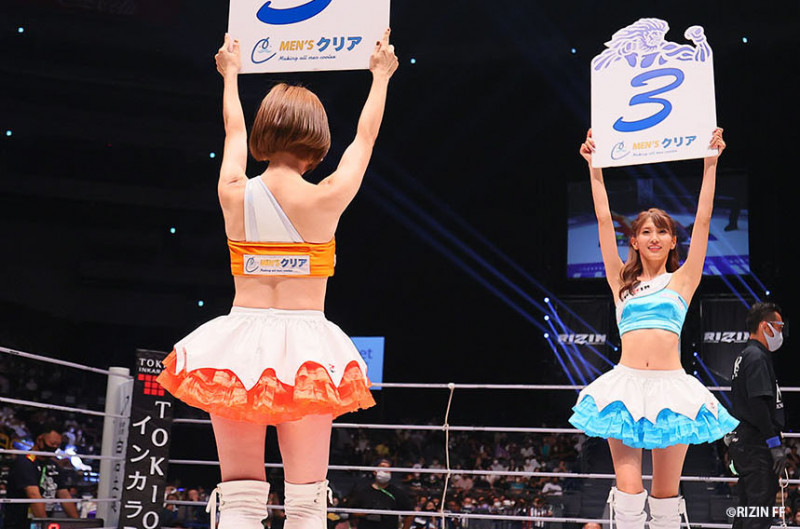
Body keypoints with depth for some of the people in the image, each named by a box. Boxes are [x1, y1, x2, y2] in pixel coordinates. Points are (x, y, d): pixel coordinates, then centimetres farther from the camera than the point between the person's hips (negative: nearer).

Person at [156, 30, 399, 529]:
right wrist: (381, 75, 28)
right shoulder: (327, 199, -7)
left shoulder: (234, 193, -1)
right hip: (306, 350, -2)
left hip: (239, 348, 2)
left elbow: (234, 130, 20)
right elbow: (366, 136, 11)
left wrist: (231, 74, 39)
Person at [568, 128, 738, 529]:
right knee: (628, 490, -7)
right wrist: (594, 167, 8)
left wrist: (711, 163, 3)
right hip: (626, 382, 0)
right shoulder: (622, 281, 13)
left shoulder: (682, 280, 11)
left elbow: (703, 219, 6)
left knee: (666, 492, 4)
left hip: (670, 387, 0)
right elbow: (603, 219, 10)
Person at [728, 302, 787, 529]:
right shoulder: (757, 357, -13)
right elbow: (758, 404, -21)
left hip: (743, 442, 11)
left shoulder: (744, 356, 19)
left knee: (746, 510, 14)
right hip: (757, 444, -11)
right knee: (760, 510, -10)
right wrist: (775, 444, -19)